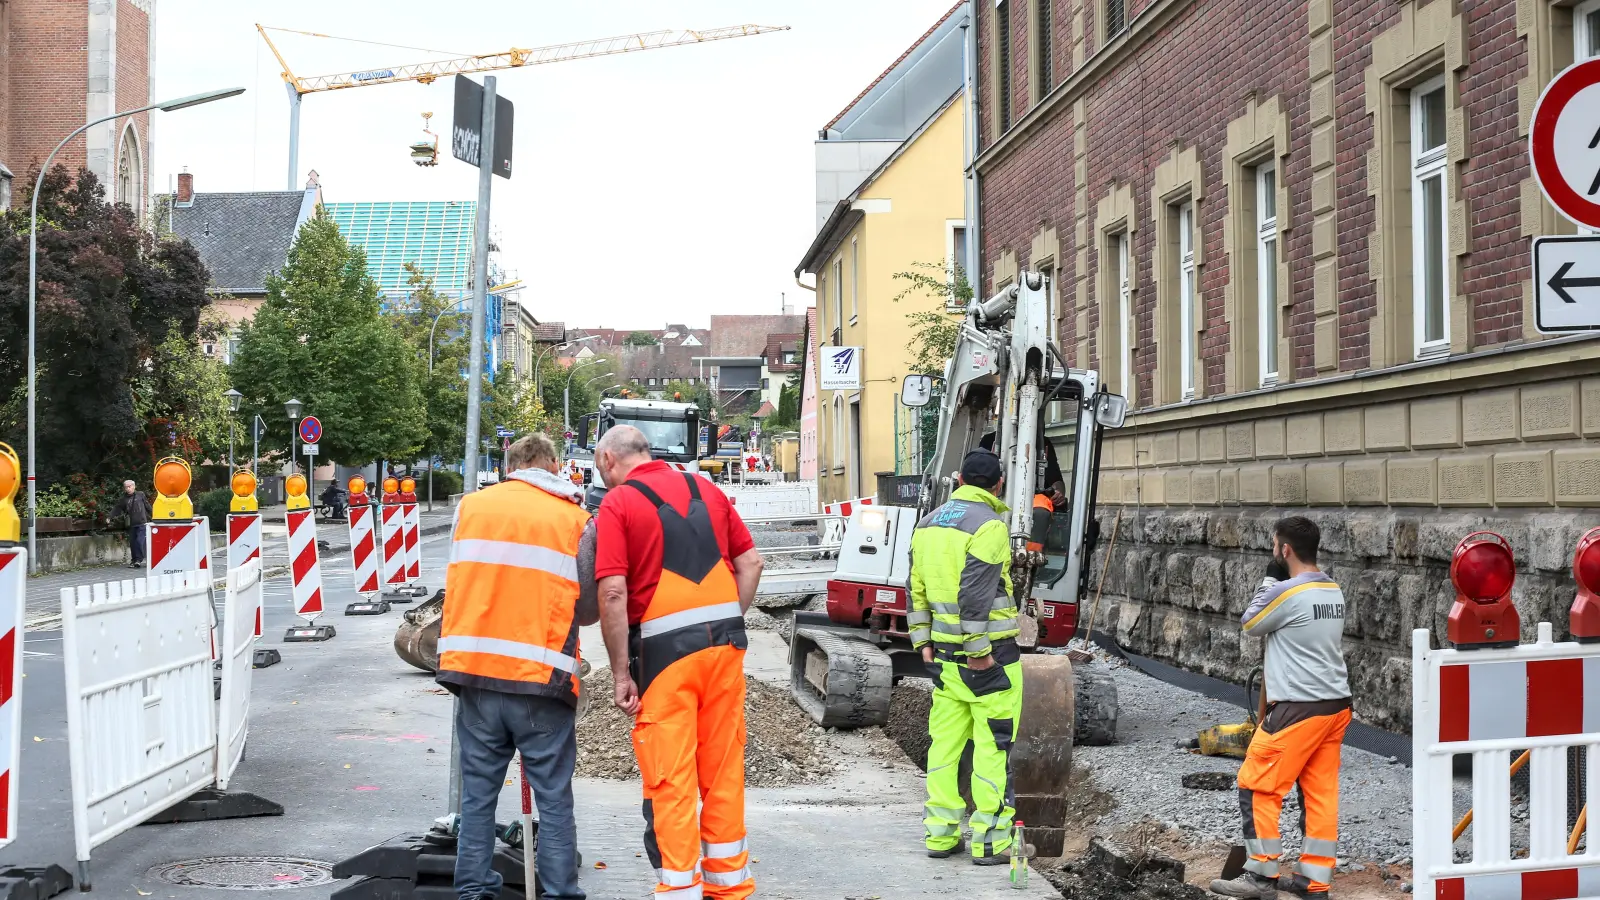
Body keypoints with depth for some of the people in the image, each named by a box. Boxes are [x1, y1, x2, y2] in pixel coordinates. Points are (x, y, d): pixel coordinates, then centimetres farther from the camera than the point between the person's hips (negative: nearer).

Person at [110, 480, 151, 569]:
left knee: (139, 541, -14)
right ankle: (134, 560, 16)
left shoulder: (140, 495, 4)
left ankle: (139, 560, -6)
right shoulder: (123, 499, 9)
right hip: (131, 524, 3)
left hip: (142, 522, -3)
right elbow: (117, 509, 9)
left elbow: (148, 506, 9)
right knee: (132, 543, 6)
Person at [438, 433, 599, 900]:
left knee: (477, 793, 11)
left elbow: (456, 580, 14)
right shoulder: (575, 519, 1)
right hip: (542, 677, -2)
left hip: (475, 670, 3)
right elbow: (588, 609, 2)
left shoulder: (472, 506, 8)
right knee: (554, 799, 4)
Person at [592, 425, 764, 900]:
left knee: (671, 777, 2)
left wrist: (621, 672, -7)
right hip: (726, 643, 5)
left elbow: (613, 592, -12)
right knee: (724, 770, 14)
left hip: (665, 647, -5)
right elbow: (750, 562, 12)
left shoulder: (618, 503, -4)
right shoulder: (704, 487, 13)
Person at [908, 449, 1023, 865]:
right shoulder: (989, 526, -14)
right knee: (994, 746, -1)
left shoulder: (928, 524, 11)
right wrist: (979, 653, -18)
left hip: (943, 654, 8)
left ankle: (940, 834, 16)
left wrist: (923, 642, 17)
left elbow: (917, 589, 14)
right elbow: (975, 596, -21)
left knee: (945, 742, 11)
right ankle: (990, 841, 2)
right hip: (990, 655, -7)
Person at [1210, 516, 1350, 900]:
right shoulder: (1333, 591, 10)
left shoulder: (1286, 592, -16)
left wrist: (1270, 578, 7)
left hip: (1299, 709, -8)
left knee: (1256, 787, 2)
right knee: (1321, 795, 10)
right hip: (1336, 706, 8)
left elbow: (1250, 624, 1)